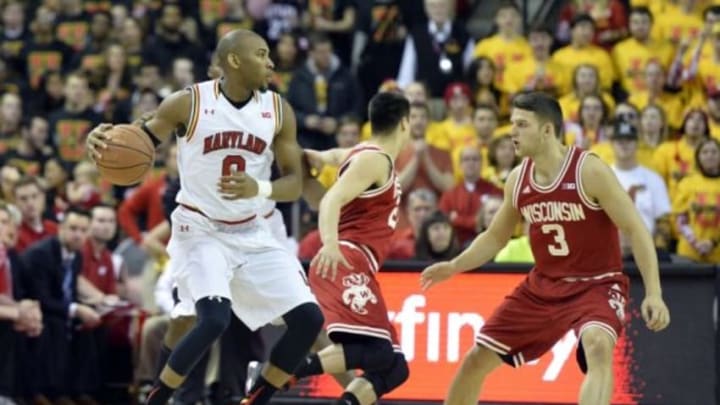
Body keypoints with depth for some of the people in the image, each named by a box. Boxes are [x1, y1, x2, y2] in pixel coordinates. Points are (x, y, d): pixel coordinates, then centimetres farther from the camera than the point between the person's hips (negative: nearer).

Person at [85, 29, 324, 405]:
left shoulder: (278, 111, -2)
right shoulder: (188, 104, -13)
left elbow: (294, 183, 0)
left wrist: (260, 189, -22)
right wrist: (103, 140, -28)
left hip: (252, 234, 5)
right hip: (199, 230, -5)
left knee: (308, 319, -6)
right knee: (214, 318, -28)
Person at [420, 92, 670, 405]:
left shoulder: (589, 171, -19)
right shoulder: (518, 180, -1)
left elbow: (635, 230, -17)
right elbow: (495, 237, 15)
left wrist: (653, 293, -25)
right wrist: (454, 266, -1)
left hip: (596, 285, -6)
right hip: (542, 286, 6)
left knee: (598, 346, -37)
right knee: (477, 360, 5)